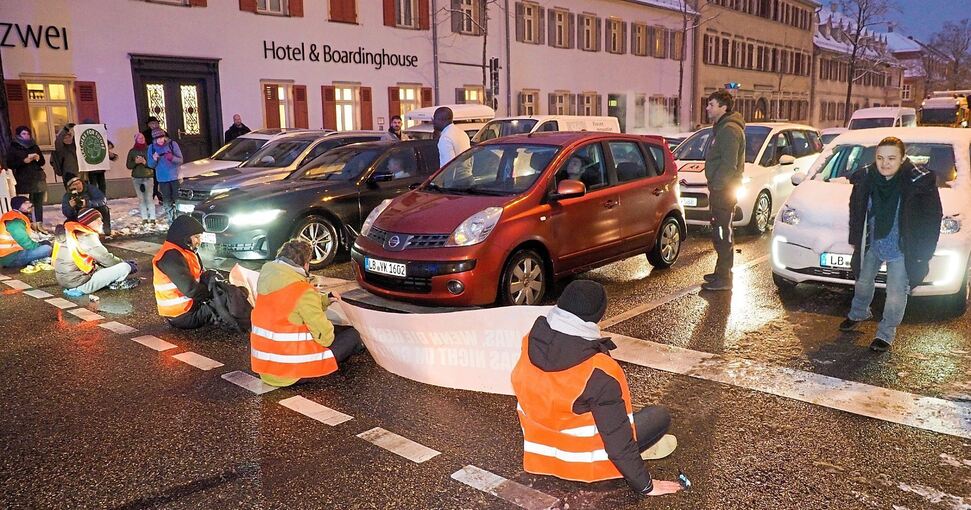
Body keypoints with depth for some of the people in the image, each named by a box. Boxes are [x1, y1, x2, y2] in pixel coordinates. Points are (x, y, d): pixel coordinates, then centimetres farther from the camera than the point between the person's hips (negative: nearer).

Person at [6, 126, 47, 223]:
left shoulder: (34, 147, 16)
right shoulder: (13, 148, 4)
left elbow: (43, 162, 18)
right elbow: (10, 164, -4)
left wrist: (38, 158, -4)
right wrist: (24, 161, -16)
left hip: (38, 179, 4)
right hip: (24, 181, -4)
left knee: (39, 204, 4)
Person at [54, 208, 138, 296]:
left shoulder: (73, 233, 13)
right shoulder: (87, 237, -17)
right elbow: (106, 259, -14)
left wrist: (123, 262, 11)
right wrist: (128, 265, 1)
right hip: (77, 282, -10)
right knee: (125, 267, -14)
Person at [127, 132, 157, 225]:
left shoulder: (149, 149, 0)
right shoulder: (132, 151, 6)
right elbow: (128, 165, 9)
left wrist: (145, 162, -16)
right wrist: (135, 162, -9)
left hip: (148, 177, -2)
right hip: (136, 178, 2)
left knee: (149, 198, -6)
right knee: (141, 198, 4)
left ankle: (152, 218, -3)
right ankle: (144, 218, 6)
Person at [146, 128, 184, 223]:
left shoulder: (172, 144, -5)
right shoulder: (152, 147, 2)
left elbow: (180, 160, -4)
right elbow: (150, 165, 6)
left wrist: (172, 158, -25)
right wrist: (154, 159, -16)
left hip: (175, 177, -2)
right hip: (162, 179, 2)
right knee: (167, 202, 6)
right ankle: (171, 222, 12)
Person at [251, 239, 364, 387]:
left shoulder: (267, 278, 3)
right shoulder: (304, 292, -21)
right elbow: (325, 336, -15)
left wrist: (326, 299, 18)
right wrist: (329, 336, 6)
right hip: (291, 371, -8)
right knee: (352, 335, 8)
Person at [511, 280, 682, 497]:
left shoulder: (532, 343, -15)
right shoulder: (598, 374, -32)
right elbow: (618, 440, -24)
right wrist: (645, 486, -9)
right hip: (582, 462, -5)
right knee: (660, 416, 9)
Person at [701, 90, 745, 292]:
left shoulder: (729, 130, -16)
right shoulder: (722, 128, 17)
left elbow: (729, 164, -23)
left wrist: (716, 186, -19)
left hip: (724, 190, -11)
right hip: (721, 189, 11)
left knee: (722, 233, -7)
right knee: (720, 233, 17)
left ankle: (724, 278, -2)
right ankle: (722, 271, 27)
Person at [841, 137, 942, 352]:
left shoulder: (920, 182, -22)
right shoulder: (865, 178, -12)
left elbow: (932, 219, -12)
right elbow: (856, 212, 4)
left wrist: (923, 253, -12)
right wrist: (856, 241, 5)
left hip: (901, 250, -4)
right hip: (872, 245, 4)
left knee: (896, 294, 4)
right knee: (863, 282, 22)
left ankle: (886, 333, 24)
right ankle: (858, 313, 49)